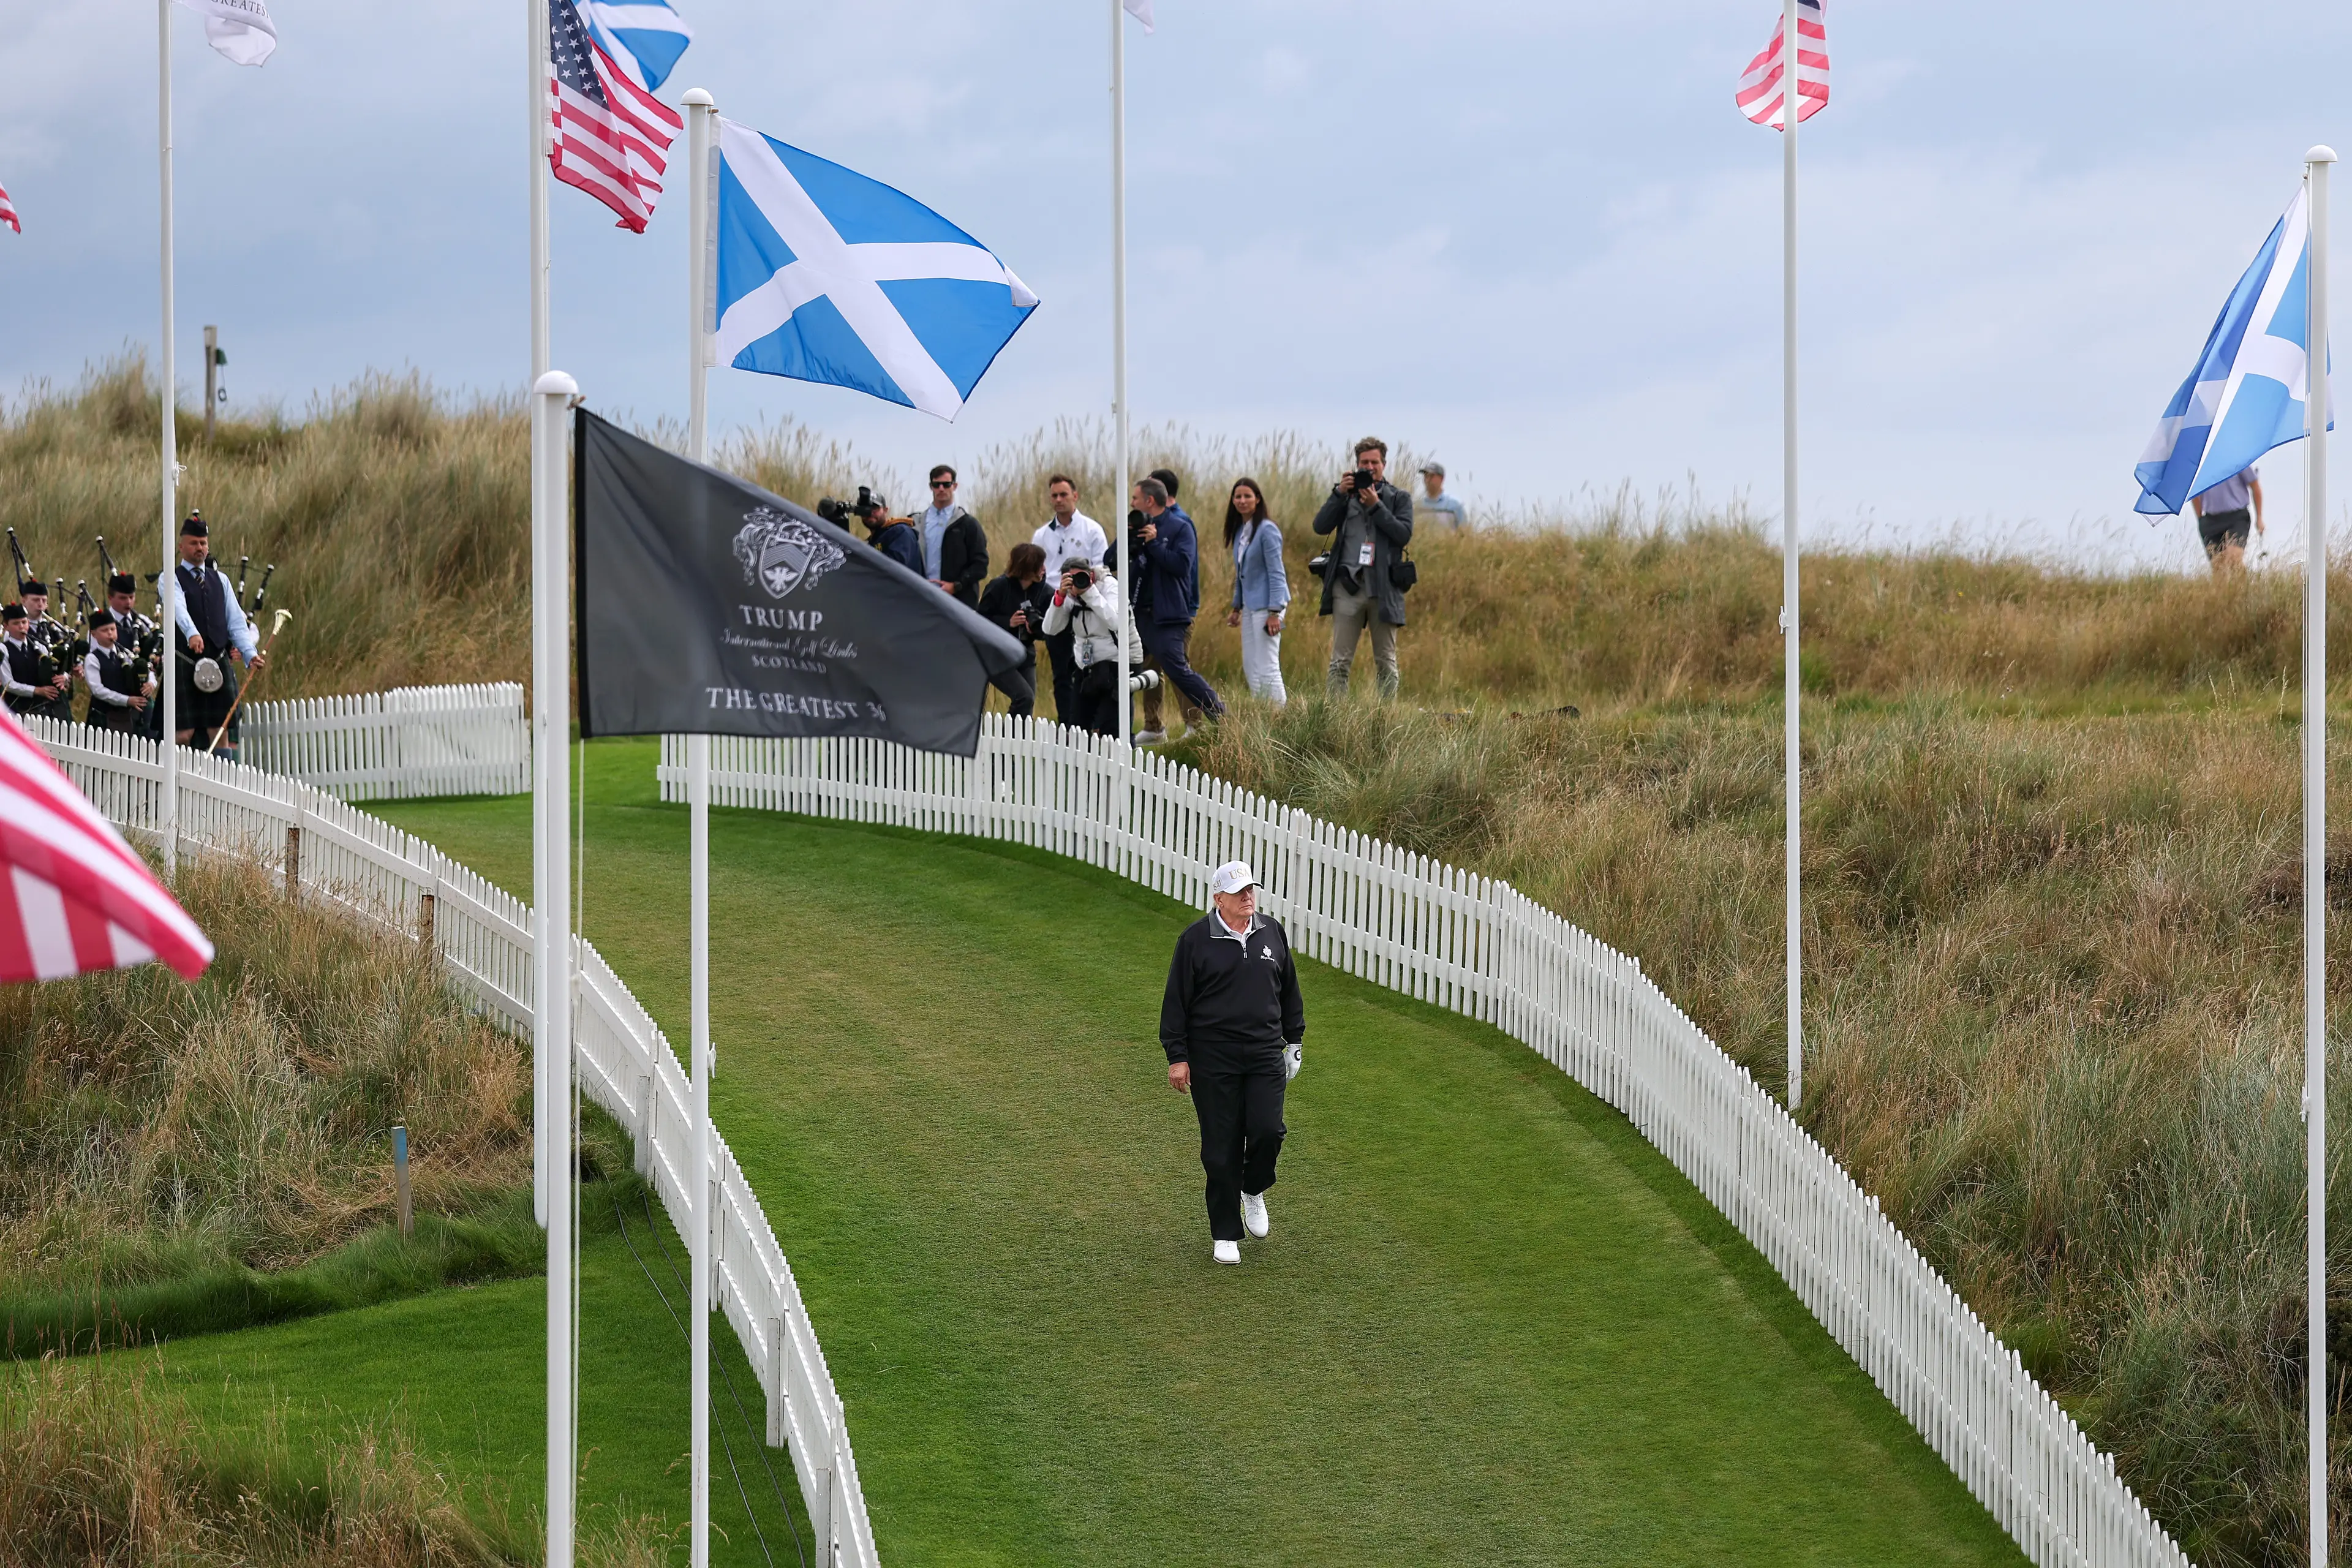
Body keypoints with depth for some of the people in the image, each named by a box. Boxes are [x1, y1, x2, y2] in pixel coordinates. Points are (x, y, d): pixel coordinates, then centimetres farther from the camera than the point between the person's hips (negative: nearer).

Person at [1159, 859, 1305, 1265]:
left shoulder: (1272, 933, 8)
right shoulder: (1196, 939, -4)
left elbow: (1289, 991, 18)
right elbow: (1176, 1000, -1)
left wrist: (1294, 1042, 17)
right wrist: (1177, 1058, -4)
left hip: (1265, 1054, 3)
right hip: (1213, 1057, -3)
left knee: (1268, 1130, -11)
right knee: (1221, 1147, 0)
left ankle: (1253, 1191, 21)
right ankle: (1225, 1235, 11)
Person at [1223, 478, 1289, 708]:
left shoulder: (1266, 530, -13)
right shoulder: (1239, 531, 12)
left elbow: (1276, 573, -16)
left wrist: (1274, 612, -21)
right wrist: (1237, 607, 19)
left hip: (1267, 604, -9)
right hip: (1250, 606, 9)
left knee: (1267, 668, -10)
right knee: (1250, 668, 10)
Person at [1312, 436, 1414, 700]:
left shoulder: (1399, 498, 11)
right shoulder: (1346, 495, 14)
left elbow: (1404, 534, -4)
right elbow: (1321, 526, 2)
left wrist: (1376, 506, -9)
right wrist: (1339, 494, -8)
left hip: (1383, 587, 0)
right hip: (1348, 587, 0)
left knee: (1386, 662, 4)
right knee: (1340, 661, -4)